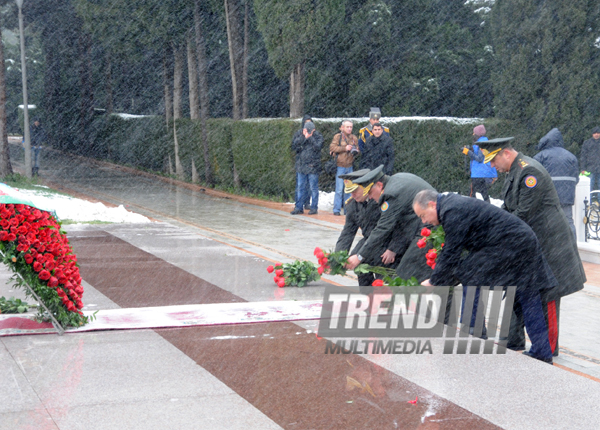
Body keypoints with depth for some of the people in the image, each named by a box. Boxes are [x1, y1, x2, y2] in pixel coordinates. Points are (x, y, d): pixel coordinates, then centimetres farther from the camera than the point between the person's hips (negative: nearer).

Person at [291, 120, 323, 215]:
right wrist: (303, 137, -13)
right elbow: (294, 147, -5)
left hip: (313, 166, -3)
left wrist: (309, 137, -15)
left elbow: (317, 147, -16)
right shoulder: (299, 136, 7)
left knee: (313, 188, 1)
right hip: (301, 166, 3)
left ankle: (314, 207, 9)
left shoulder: (318, 137, 0)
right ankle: (299, 207, 13)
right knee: (300, 187, 6)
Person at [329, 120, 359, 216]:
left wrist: (355, 151, -3)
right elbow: (332, 147, -12)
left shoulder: (354, 138, 11)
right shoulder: (338, 137, -3)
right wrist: (344, 148, -17)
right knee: (339, 189, -8)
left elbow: (357, 149, 20)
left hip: (349, 166, 5)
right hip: (340, 166, -5)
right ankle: (336, 209, -4)